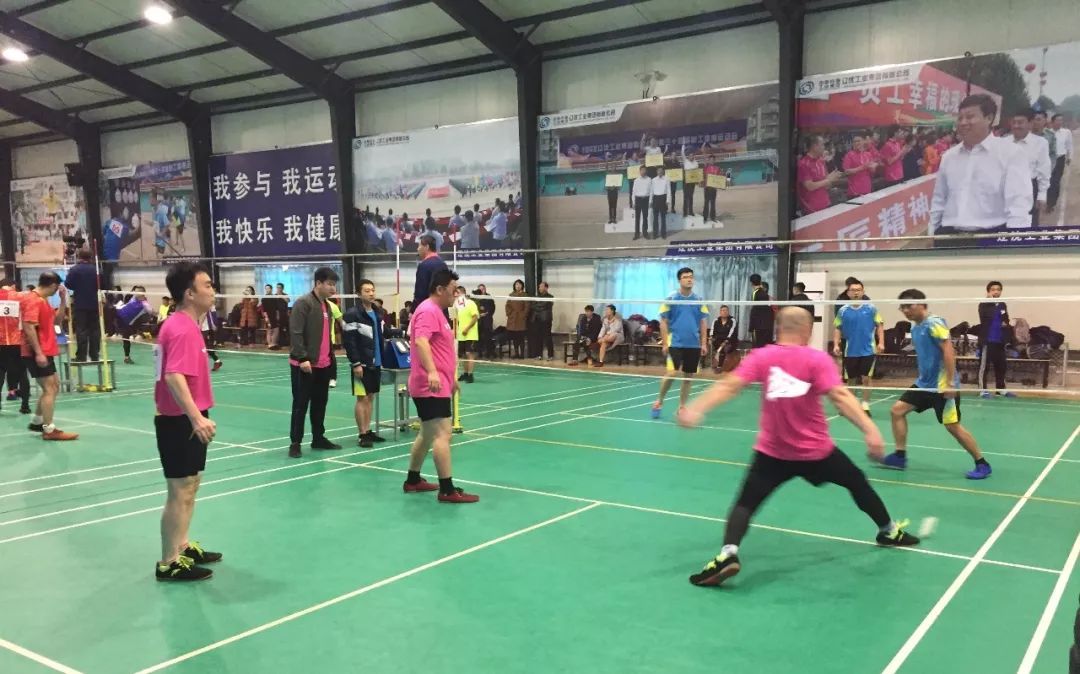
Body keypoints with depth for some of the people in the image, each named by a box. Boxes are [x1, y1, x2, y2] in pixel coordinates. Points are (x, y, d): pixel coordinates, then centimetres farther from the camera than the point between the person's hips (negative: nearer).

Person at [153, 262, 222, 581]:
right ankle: (169, 563, 10)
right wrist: (196, 418, -40)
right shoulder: (182, 329, -21)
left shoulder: (183, 324, 11)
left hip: (186, 420, 11)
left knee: (190, 486, 21)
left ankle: (182, 547, 35)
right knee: (180, 492, -1)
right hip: (179, 422, -11)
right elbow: (174, 377, -35)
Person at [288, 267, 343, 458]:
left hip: (323, 365, 8)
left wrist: (330, 359, 16)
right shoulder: (303, 303, -12)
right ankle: (295, 442, 7)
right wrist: (303, 358, -23)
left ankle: (318, 438, 25)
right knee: (300, 405, 0)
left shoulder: (327, 305, 14)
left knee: (320, 404, 14)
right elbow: (296, 333, -18)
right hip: (304, 364, -8)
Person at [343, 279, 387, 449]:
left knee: (370, 397, 11)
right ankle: (362, 435, 4)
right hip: (362, 364, -7)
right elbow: (349, 341, -15)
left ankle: (368, 431, 19)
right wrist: (356, 363, -18)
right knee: (362, 398, -2)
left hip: (376, 363, 7)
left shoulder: (377, 313, 12)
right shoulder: (352, 314, -12)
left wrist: (381, 360, 13)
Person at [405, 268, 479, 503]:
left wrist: (450, 378, 32)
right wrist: (432, 372, -44)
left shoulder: (437, 311, 18)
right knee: (442, 434, -13)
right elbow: (420, 342, -31)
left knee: (427, 433, 18)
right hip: (431, 387, -11)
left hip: (436, 385, 11)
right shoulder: (428, 311, -15)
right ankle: (447, 490, -12)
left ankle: (413, 480, 29)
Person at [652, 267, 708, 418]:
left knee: (689, 377, 6)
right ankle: (659, 401, 7)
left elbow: (703, 323, 10)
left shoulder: (699, 300, 7)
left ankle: (682, 407, 17)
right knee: (671, 373, -13)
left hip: (694, 344, 4)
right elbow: (663, 322, 0)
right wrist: (665, 343, -7)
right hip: (675, 343, -3)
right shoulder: (671, 299, -2)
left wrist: (704, 343, 3)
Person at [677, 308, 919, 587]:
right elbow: (840, 397, -21)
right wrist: (870, 430, -26)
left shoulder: (761, 356, -5)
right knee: (857, 482, 25)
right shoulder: (818, 359, -9)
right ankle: (890, 531, 46)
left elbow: (729, 386, -16)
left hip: (772, 452, 0)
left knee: (745, 503, 3)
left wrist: (695, 409, -21)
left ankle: (728, 554, -22)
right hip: (817, 451, 0)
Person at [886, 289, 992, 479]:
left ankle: (982, 464, 9)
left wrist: (950, 382, -25)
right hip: (924, 383, 9)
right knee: (898, 410, 4)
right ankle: (900, 456, 11)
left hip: (942, 385, -9)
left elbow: (949, 351, -22)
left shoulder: (934, 323, -15)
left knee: (952, 426, -5)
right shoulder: (915, 327, 11)